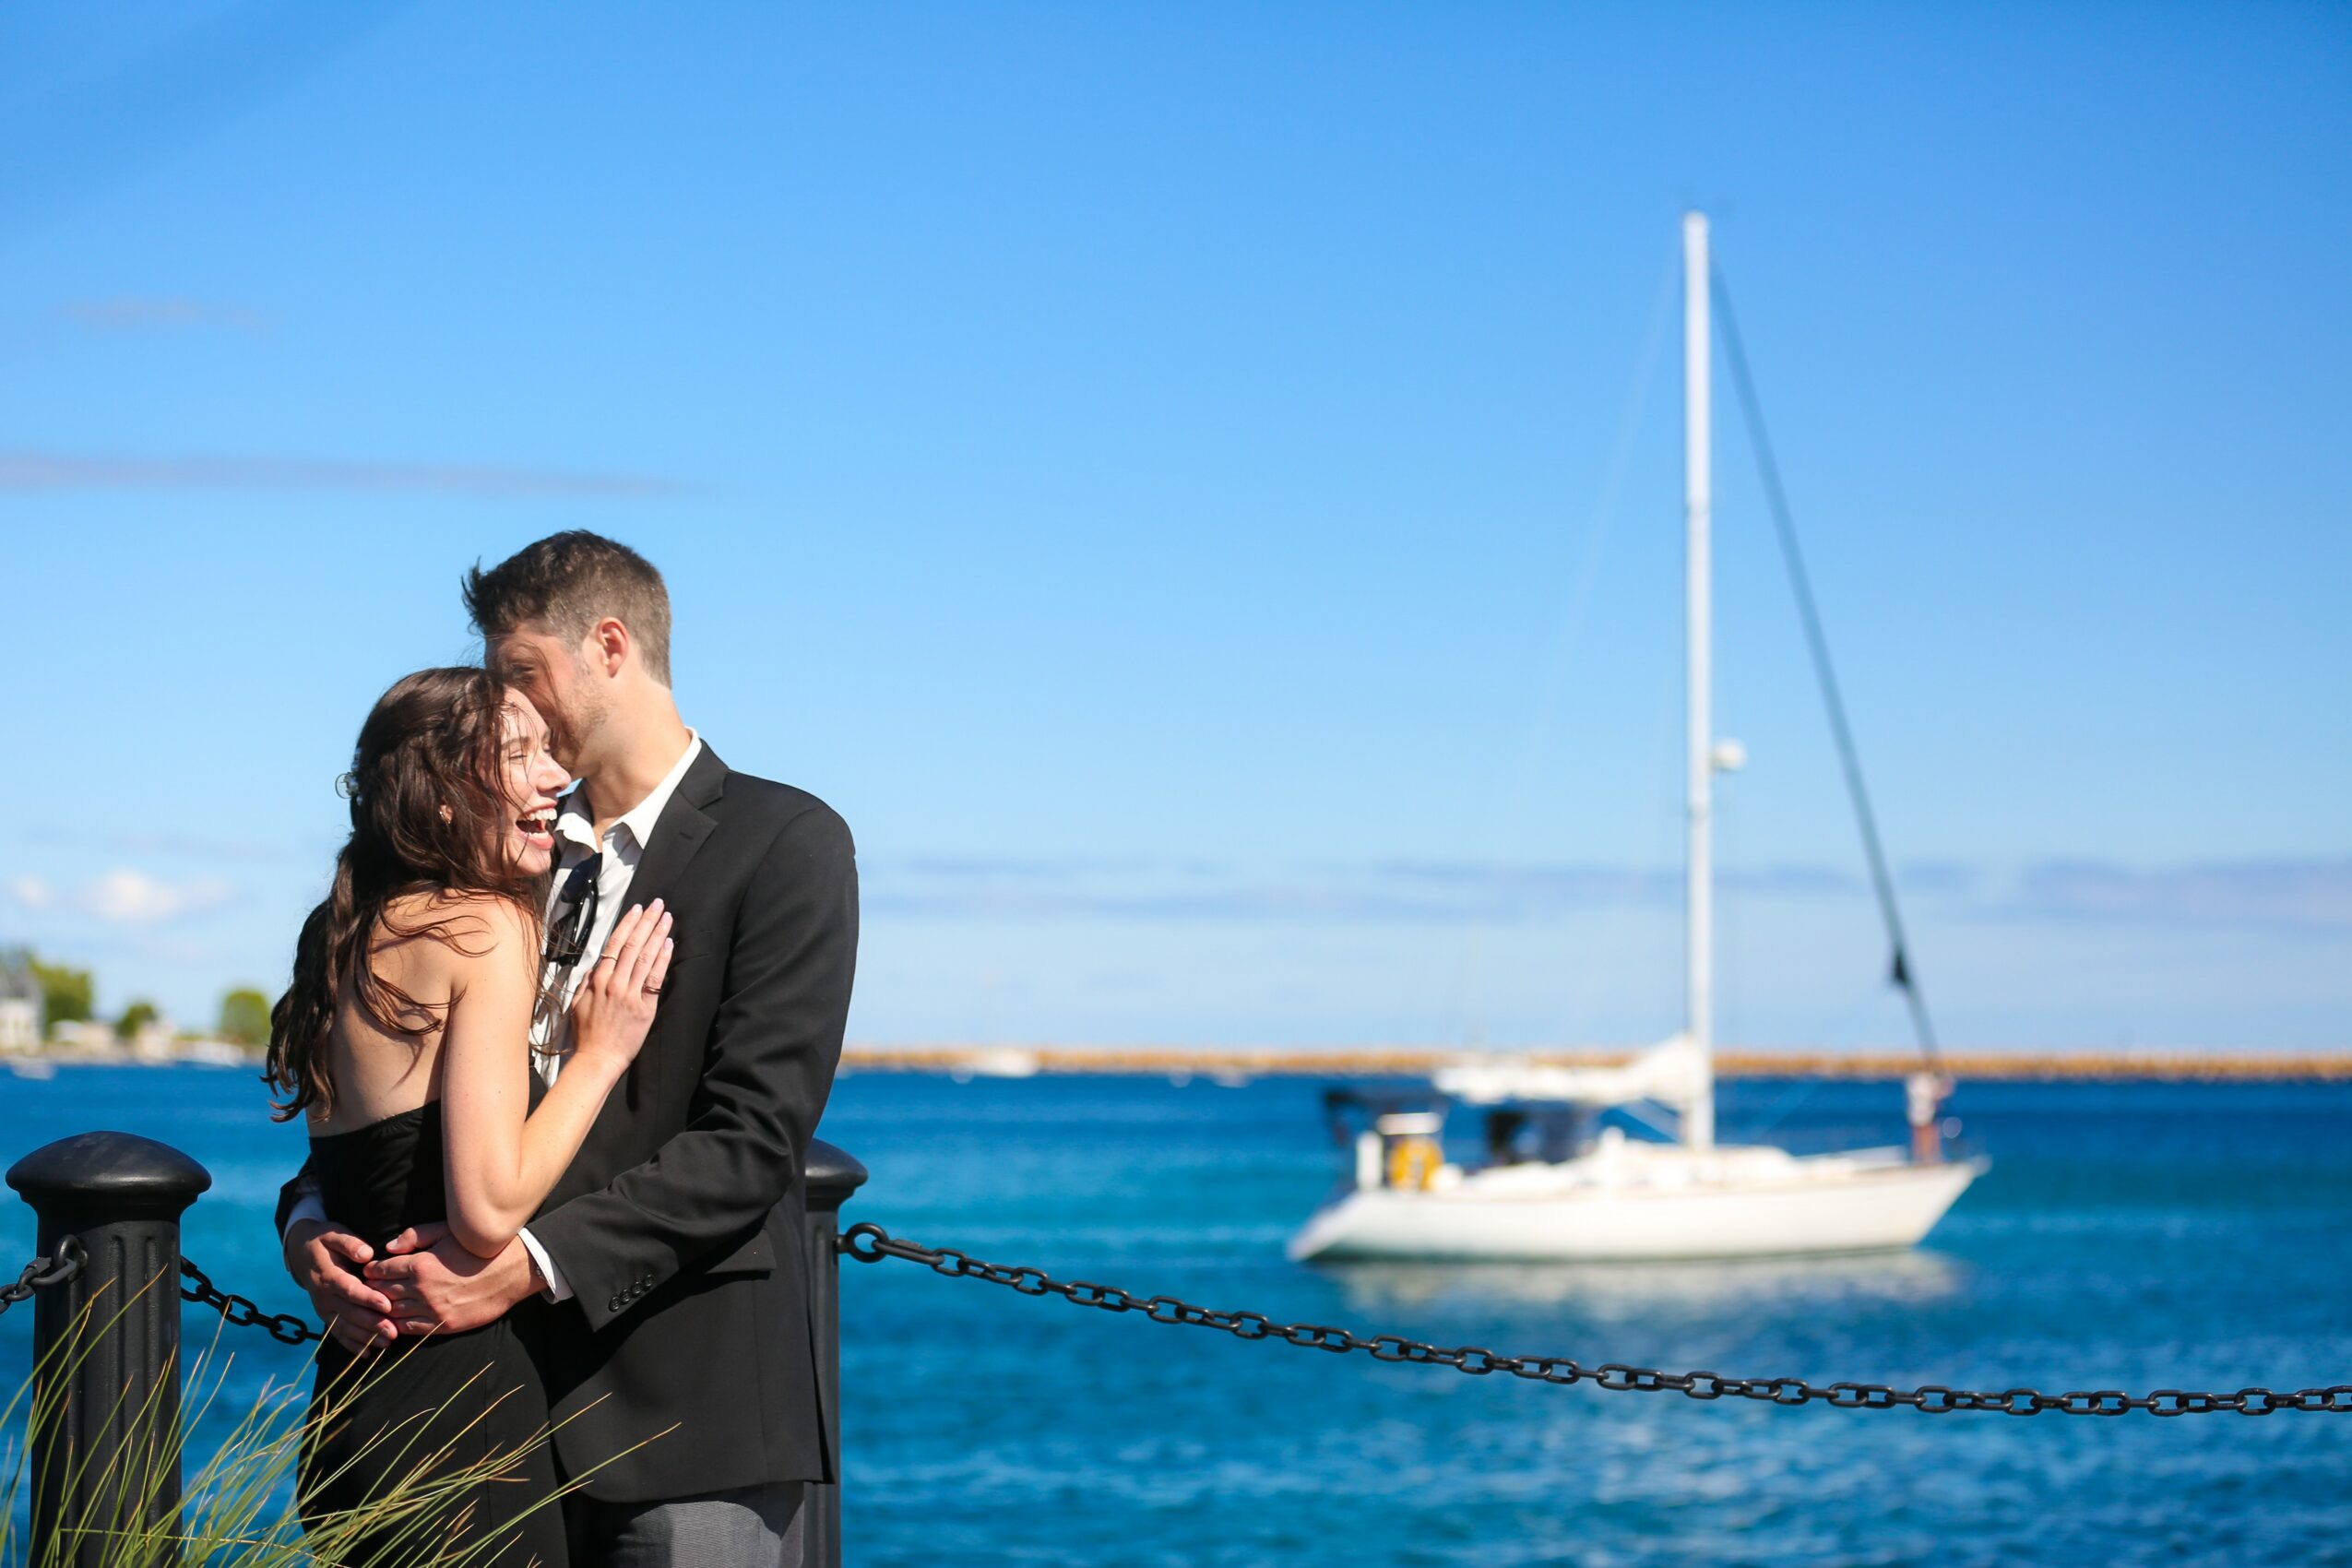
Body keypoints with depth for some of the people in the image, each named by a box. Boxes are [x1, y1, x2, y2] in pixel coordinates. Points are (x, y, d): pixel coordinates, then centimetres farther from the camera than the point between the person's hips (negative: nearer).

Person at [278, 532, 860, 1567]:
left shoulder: (785, 841, -4)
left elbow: (753, 1138, -13)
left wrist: (533, 1260, -21)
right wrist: (312, 1223, -6)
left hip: (690, 1415, -5)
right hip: (510, 1405, 6)